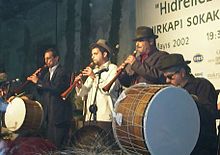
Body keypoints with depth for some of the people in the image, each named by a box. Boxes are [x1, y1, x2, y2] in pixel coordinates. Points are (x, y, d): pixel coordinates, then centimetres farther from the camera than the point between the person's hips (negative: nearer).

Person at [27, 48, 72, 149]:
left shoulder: (62, 72, -8)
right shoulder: (47, 74, 18)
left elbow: (56, 88, -24)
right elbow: (43, 92, 15)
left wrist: (38, 81, -18)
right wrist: (37, 79, 1)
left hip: (59, 115, -8)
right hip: (49, 115, 8)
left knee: (58, 145, -7)